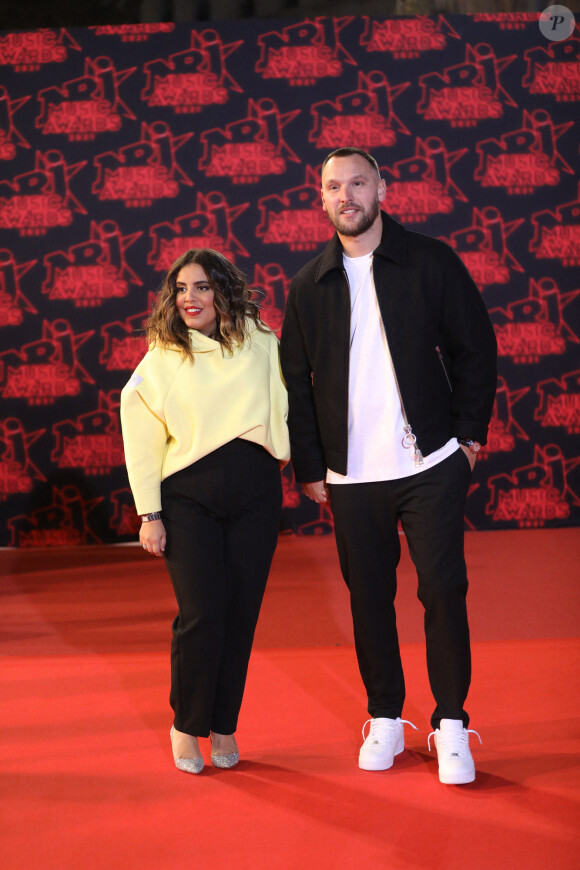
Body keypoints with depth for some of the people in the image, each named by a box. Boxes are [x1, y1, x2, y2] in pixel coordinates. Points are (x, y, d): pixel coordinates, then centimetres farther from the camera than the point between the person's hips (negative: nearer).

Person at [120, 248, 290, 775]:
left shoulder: (260, 344, 8)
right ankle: (186, 727, 9)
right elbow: (142, 441, 5)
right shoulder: (161, 360, 5)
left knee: (241, 613, 3)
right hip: (188, 497, -2)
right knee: (202, 614, -10)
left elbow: (287, 405, 14)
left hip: (255, 493, 2)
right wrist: (149, 514, 1)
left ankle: (224, 727, 18)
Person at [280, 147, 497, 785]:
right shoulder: (309, 287, 7)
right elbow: (296, 382, 11)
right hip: (352, 475, 2)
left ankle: (452, 725, 8)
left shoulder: (432, 263, 1)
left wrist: (469, 432, -2)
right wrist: (309, 467, 7)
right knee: (368, 597, 7)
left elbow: (475, 347, 4)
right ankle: (384, 720, 21)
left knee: (443, 591, -2)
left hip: (431, 465, -2)